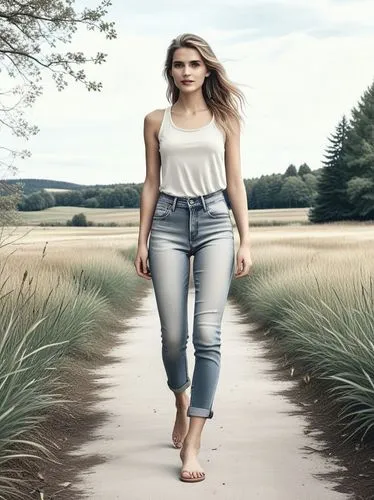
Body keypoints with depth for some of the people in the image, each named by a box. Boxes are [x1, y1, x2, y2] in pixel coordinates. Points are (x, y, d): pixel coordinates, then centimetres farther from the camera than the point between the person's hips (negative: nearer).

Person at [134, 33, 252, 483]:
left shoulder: (225, 118, 8)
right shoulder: (156, 121, 10)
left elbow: (235, 182, 6)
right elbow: (151, 183, 10)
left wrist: (246, 240, -1)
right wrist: (142, 241, 4)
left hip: (215, 221, -1)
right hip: (169, 223, 1)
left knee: (207, 333, -12)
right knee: (173, 335, 0)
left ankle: (192, 445, -8)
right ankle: (182, 403, 32)